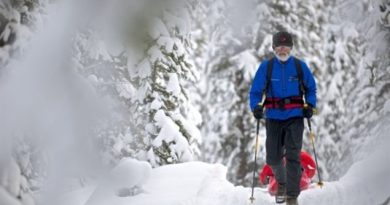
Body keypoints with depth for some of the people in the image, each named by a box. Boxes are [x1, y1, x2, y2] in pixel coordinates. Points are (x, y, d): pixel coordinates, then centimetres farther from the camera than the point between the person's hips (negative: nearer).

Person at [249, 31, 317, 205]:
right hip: (273, 117, 1)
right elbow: (255, 91, 2)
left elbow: (311, 88, 15)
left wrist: (310, 106, -1)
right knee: (273, 158, 3)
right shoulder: (266, 67, 1)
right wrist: (256, 107, -16)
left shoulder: (300, 66, 3)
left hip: (295, 117, -1)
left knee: (293, 156, -10)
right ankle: (282, 182, 35)